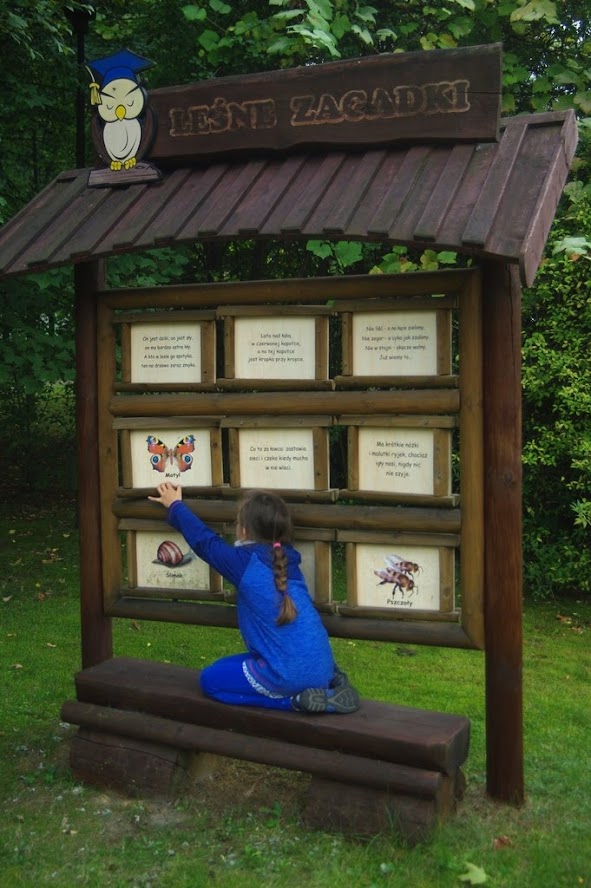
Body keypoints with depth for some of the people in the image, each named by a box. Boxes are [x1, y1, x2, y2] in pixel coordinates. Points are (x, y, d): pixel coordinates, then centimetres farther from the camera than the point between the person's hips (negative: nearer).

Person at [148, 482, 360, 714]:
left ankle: (295, 700, -3)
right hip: (322, 666, 7)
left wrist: (175, 506, 28)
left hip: (288, 675, -7)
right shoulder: (288, 558, 8)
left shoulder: (243, 562, -7)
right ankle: (327, 681, 13)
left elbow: (204, 540, 11)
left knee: (211, 679, 13)